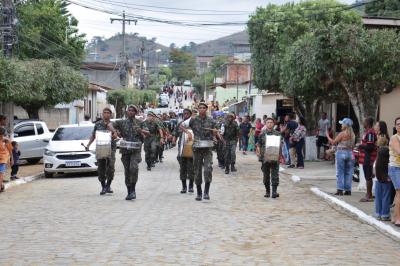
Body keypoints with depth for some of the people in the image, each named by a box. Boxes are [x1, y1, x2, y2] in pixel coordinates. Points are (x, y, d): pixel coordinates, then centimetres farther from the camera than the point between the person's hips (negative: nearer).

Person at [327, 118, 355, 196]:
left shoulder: (342, 134, -13)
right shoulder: (352, 134, 6)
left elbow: (333, 142, -8)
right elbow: (352, 145, 12)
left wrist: (328, 136, 6)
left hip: (341, 153, -6)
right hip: (350, 153, 6)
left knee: (340, 172, -1)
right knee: (348, 172, 9)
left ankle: (340, 190, -3)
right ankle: (348, 190, 9)